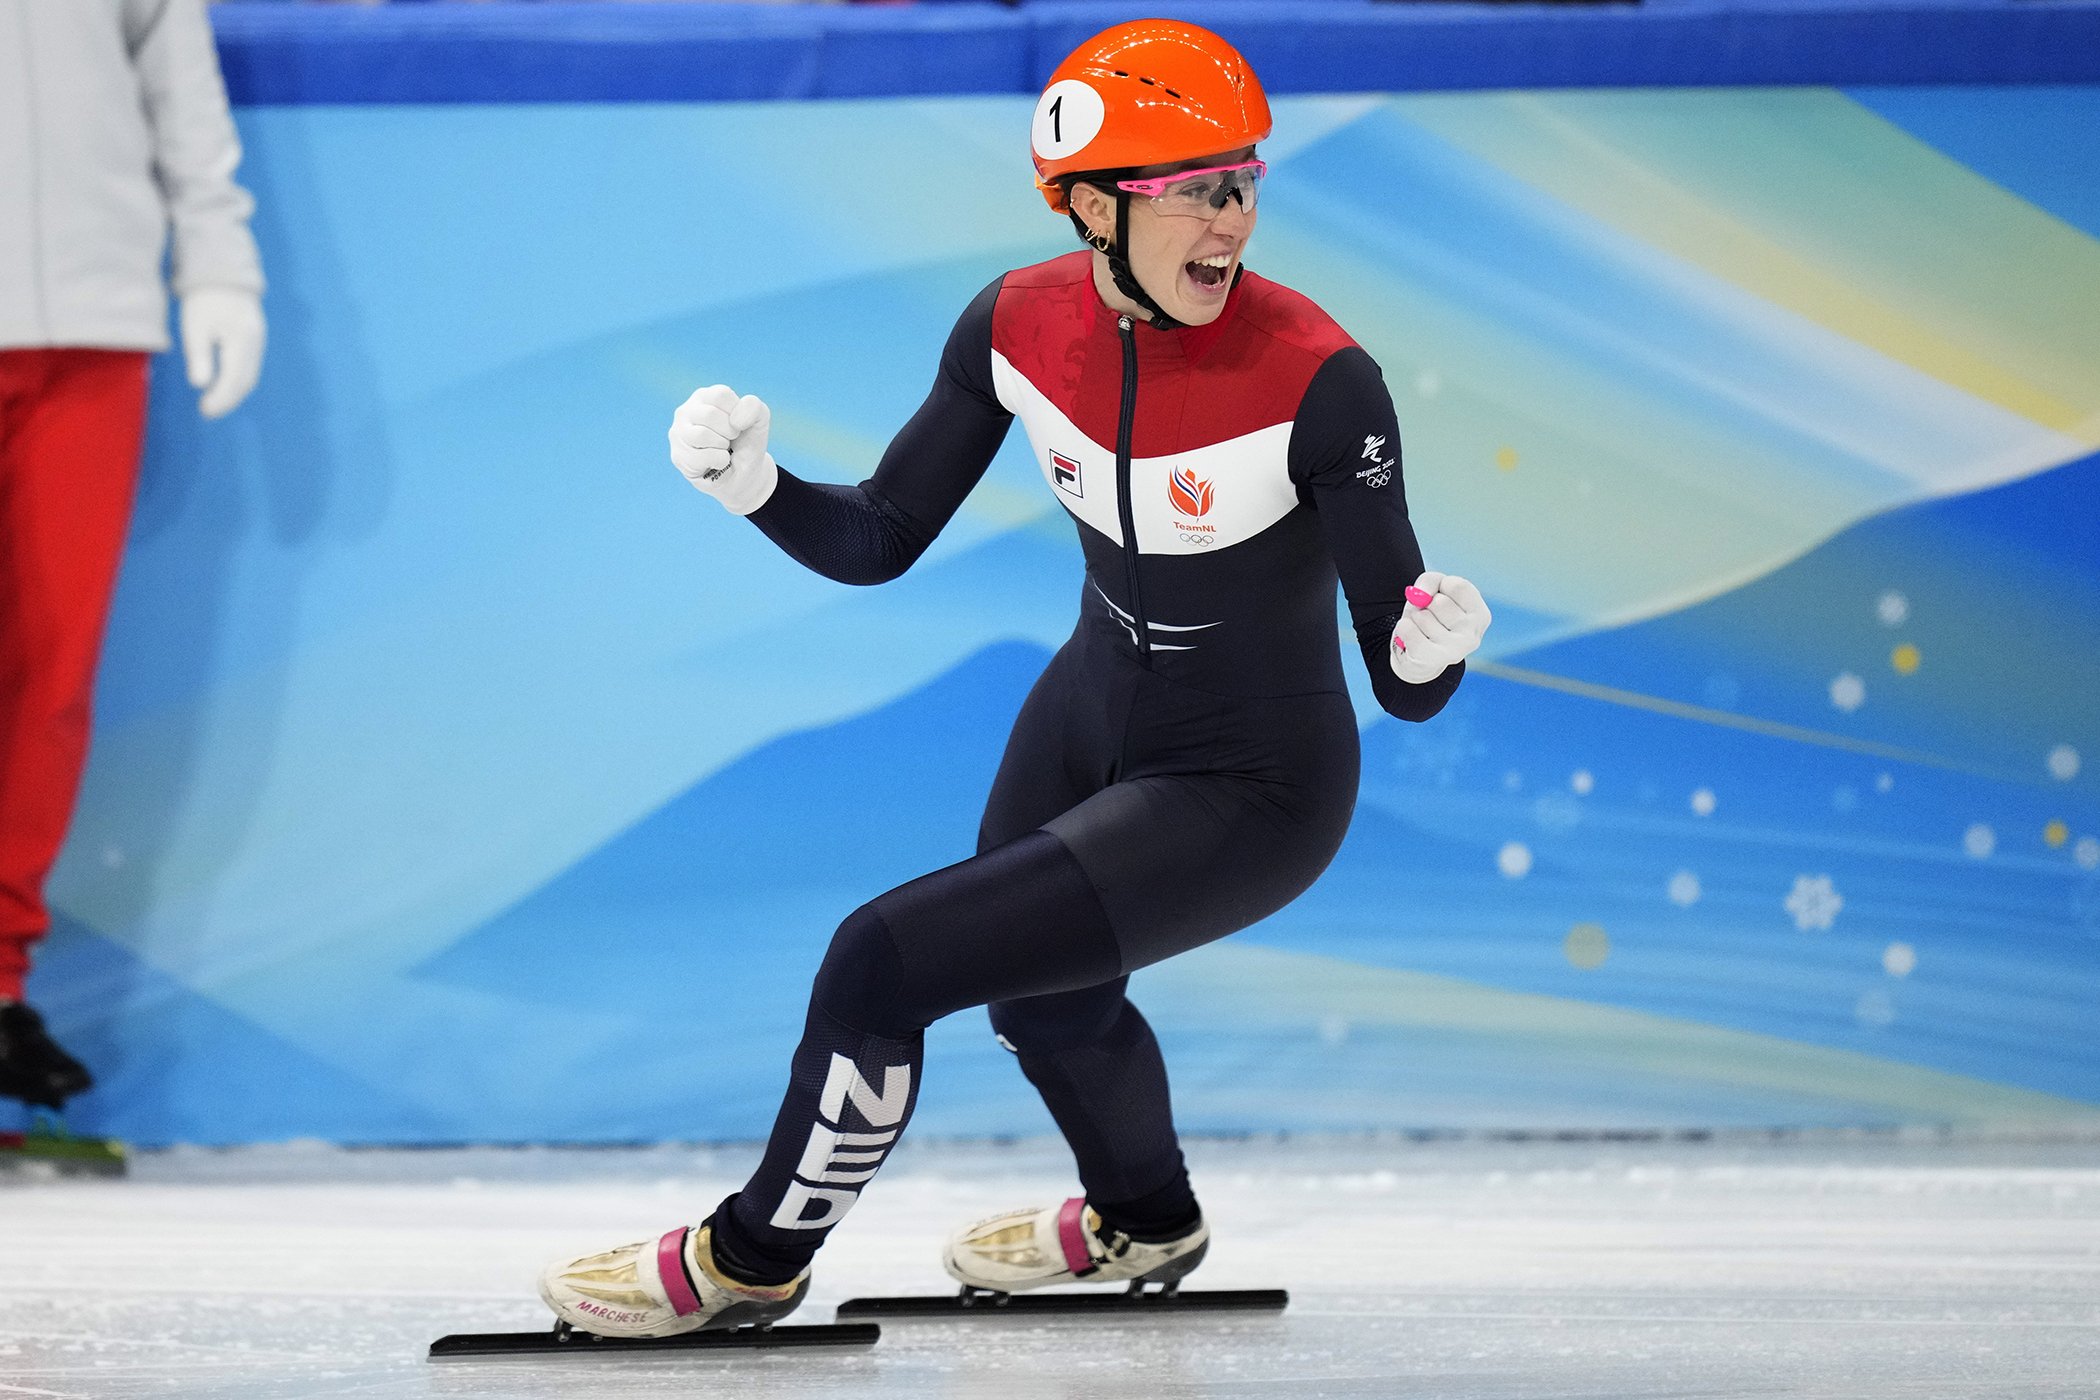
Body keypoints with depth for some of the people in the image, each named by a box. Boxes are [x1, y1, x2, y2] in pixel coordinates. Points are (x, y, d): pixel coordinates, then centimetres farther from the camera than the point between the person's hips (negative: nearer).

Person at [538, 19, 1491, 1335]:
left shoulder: (1315, 377, -29)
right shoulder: (1022, 325, -14)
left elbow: (1406, 686, -25)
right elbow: (878, 543, -4)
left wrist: (1432, 646, -47)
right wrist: (756, 485, -22)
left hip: (1253, 795, -7)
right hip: (1096, 713, 7)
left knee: (886, 960, -15)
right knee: (1042, 996, 32)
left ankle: (754, 1259, 11)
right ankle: (1144, 1223, 65)